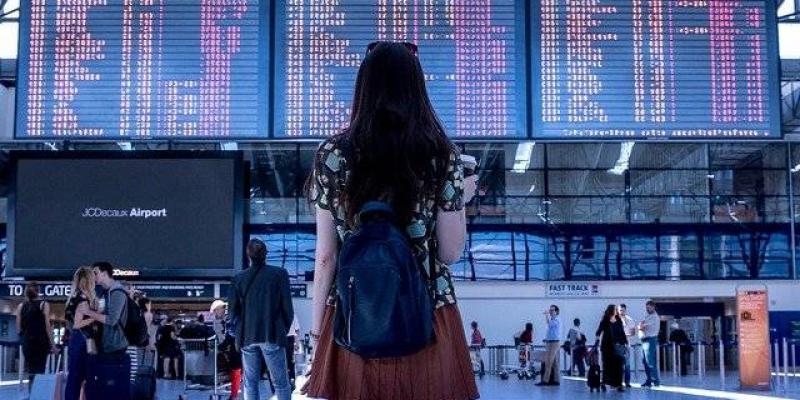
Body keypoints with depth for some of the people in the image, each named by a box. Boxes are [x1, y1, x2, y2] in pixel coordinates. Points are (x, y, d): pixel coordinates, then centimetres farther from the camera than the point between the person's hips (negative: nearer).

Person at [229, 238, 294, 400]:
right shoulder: (279, 274, -5)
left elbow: (233, 310, 2)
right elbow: (287, 306, -4)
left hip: (247, 336, 3)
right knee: (281, 383, 2)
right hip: (272, 335, -2)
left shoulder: (239, 278, 2)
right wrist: (285, 329, 10)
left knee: (250, 382, 11)